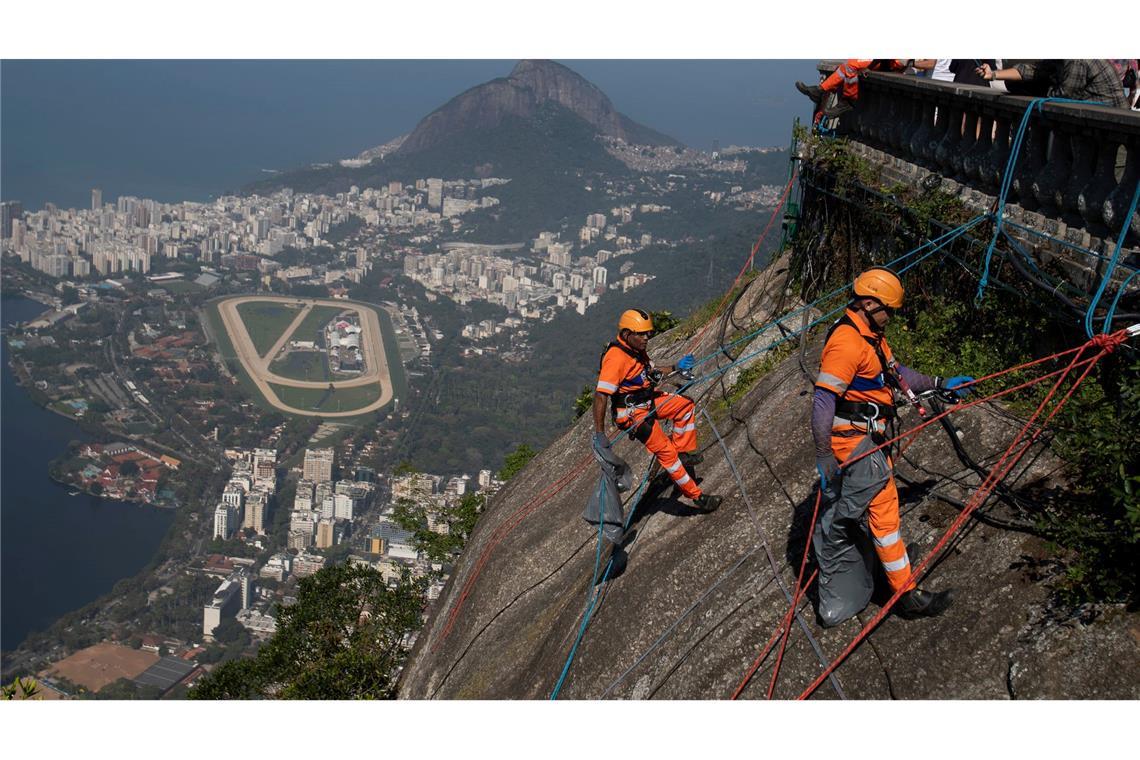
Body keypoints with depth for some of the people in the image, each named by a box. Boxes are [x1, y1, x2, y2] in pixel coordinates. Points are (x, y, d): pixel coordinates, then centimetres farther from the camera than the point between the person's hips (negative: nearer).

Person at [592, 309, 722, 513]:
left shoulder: (637, 351, 6)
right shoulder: (616, 357, -25)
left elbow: (650, 374, 25)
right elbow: (601, 395, -30)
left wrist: (676, 368, 13)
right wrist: (599, 434, -33)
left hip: (648, 402, 10)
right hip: (632, 413, -10)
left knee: (685, 404, 16)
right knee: (666, 451, -7)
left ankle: (683, 452, 19)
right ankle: (696, 495, 3)